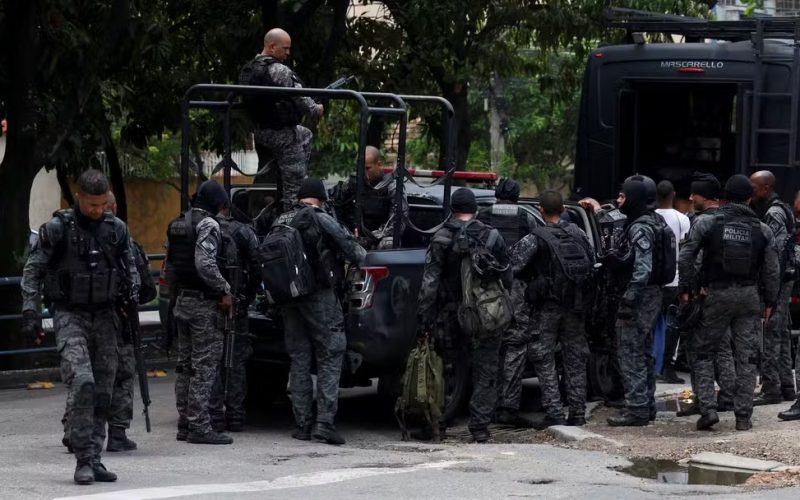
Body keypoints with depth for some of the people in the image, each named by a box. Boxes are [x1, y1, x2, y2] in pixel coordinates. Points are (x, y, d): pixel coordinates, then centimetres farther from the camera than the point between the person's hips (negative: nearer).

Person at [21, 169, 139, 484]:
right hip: (70, 315, -4)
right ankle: (84, 460, -16)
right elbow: (33, 270, -1)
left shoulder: (116, 229, 6)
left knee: (103, 390, 4)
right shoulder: (57, 229, -5)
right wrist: (30, 308, -9)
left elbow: (129, 264, 19)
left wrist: (133, 285, 0)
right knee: (82, 383, -20)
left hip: (104, 315, 4)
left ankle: (94, 458, 12)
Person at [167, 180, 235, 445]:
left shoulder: (176, 225, 15)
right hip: (204, 304, -9)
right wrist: (225, 291, -14)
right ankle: (199, 426, -9)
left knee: (185, 364, 12)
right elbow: (205, 264, -23)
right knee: (204, 366, -7)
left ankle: (185, 424, 16)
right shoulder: (208, 225, -12)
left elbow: (168, 267, 18)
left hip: (182, 301, 9)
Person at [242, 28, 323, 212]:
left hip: (259, 132, 9)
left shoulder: (246, 70, 5)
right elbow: (300, 99, -18)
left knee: (306, 135, 32)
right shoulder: (280, 71, -21)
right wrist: (317, 110, 3)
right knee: (294, 187, 1)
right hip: (282, 134, -9)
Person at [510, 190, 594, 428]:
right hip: (575, 307, 4)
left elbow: (513, 265, -19)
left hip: (548, 307, -4)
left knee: (545, 360, 2)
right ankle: (578, 413, 11)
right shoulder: (578, 234, 3)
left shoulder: (536, 239, -12)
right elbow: (592, 262, 9)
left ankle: (554, 413, -5)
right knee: (575, 359, 11)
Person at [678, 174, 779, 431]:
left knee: (703, 353, 9)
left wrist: (686, 287, 2)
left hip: (716, 294, -1)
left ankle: (708, 409, -3)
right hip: (749, 296, 1)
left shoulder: (706, 223, -4)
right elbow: (772, 270, 3)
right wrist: (769, 301, 12)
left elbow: (686, 257, -8)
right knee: (746, 357, 7)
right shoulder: (762, 230, 1)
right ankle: (743, 416, 6)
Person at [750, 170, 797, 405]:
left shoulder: (774, 214, -14)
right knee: (782, 334, 14)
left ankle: (771, 388, -9)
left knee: (769, 335, -9)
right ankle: (786, 386, 19)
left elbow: (776, 253, -20)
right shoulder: (780, 210, 18)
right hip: (783, 280, 11)